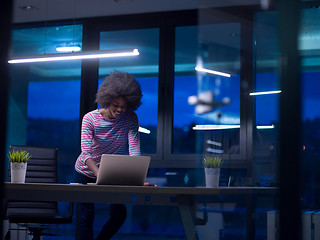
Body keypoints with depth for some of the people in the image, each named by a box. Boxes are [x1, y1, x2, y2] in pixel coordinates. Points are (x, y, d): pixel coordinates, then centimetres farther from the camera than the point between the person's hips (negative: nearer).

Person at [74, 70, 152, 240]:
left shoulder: (130, 119, -15)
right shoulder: (90, 118, -21)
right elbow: (86, 153, -31)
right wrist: (100, 175, -49)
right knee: (86, 216, -1)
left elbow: (134, 149, -25)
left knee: (119, 214, 2)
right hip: (87, 173, -2)